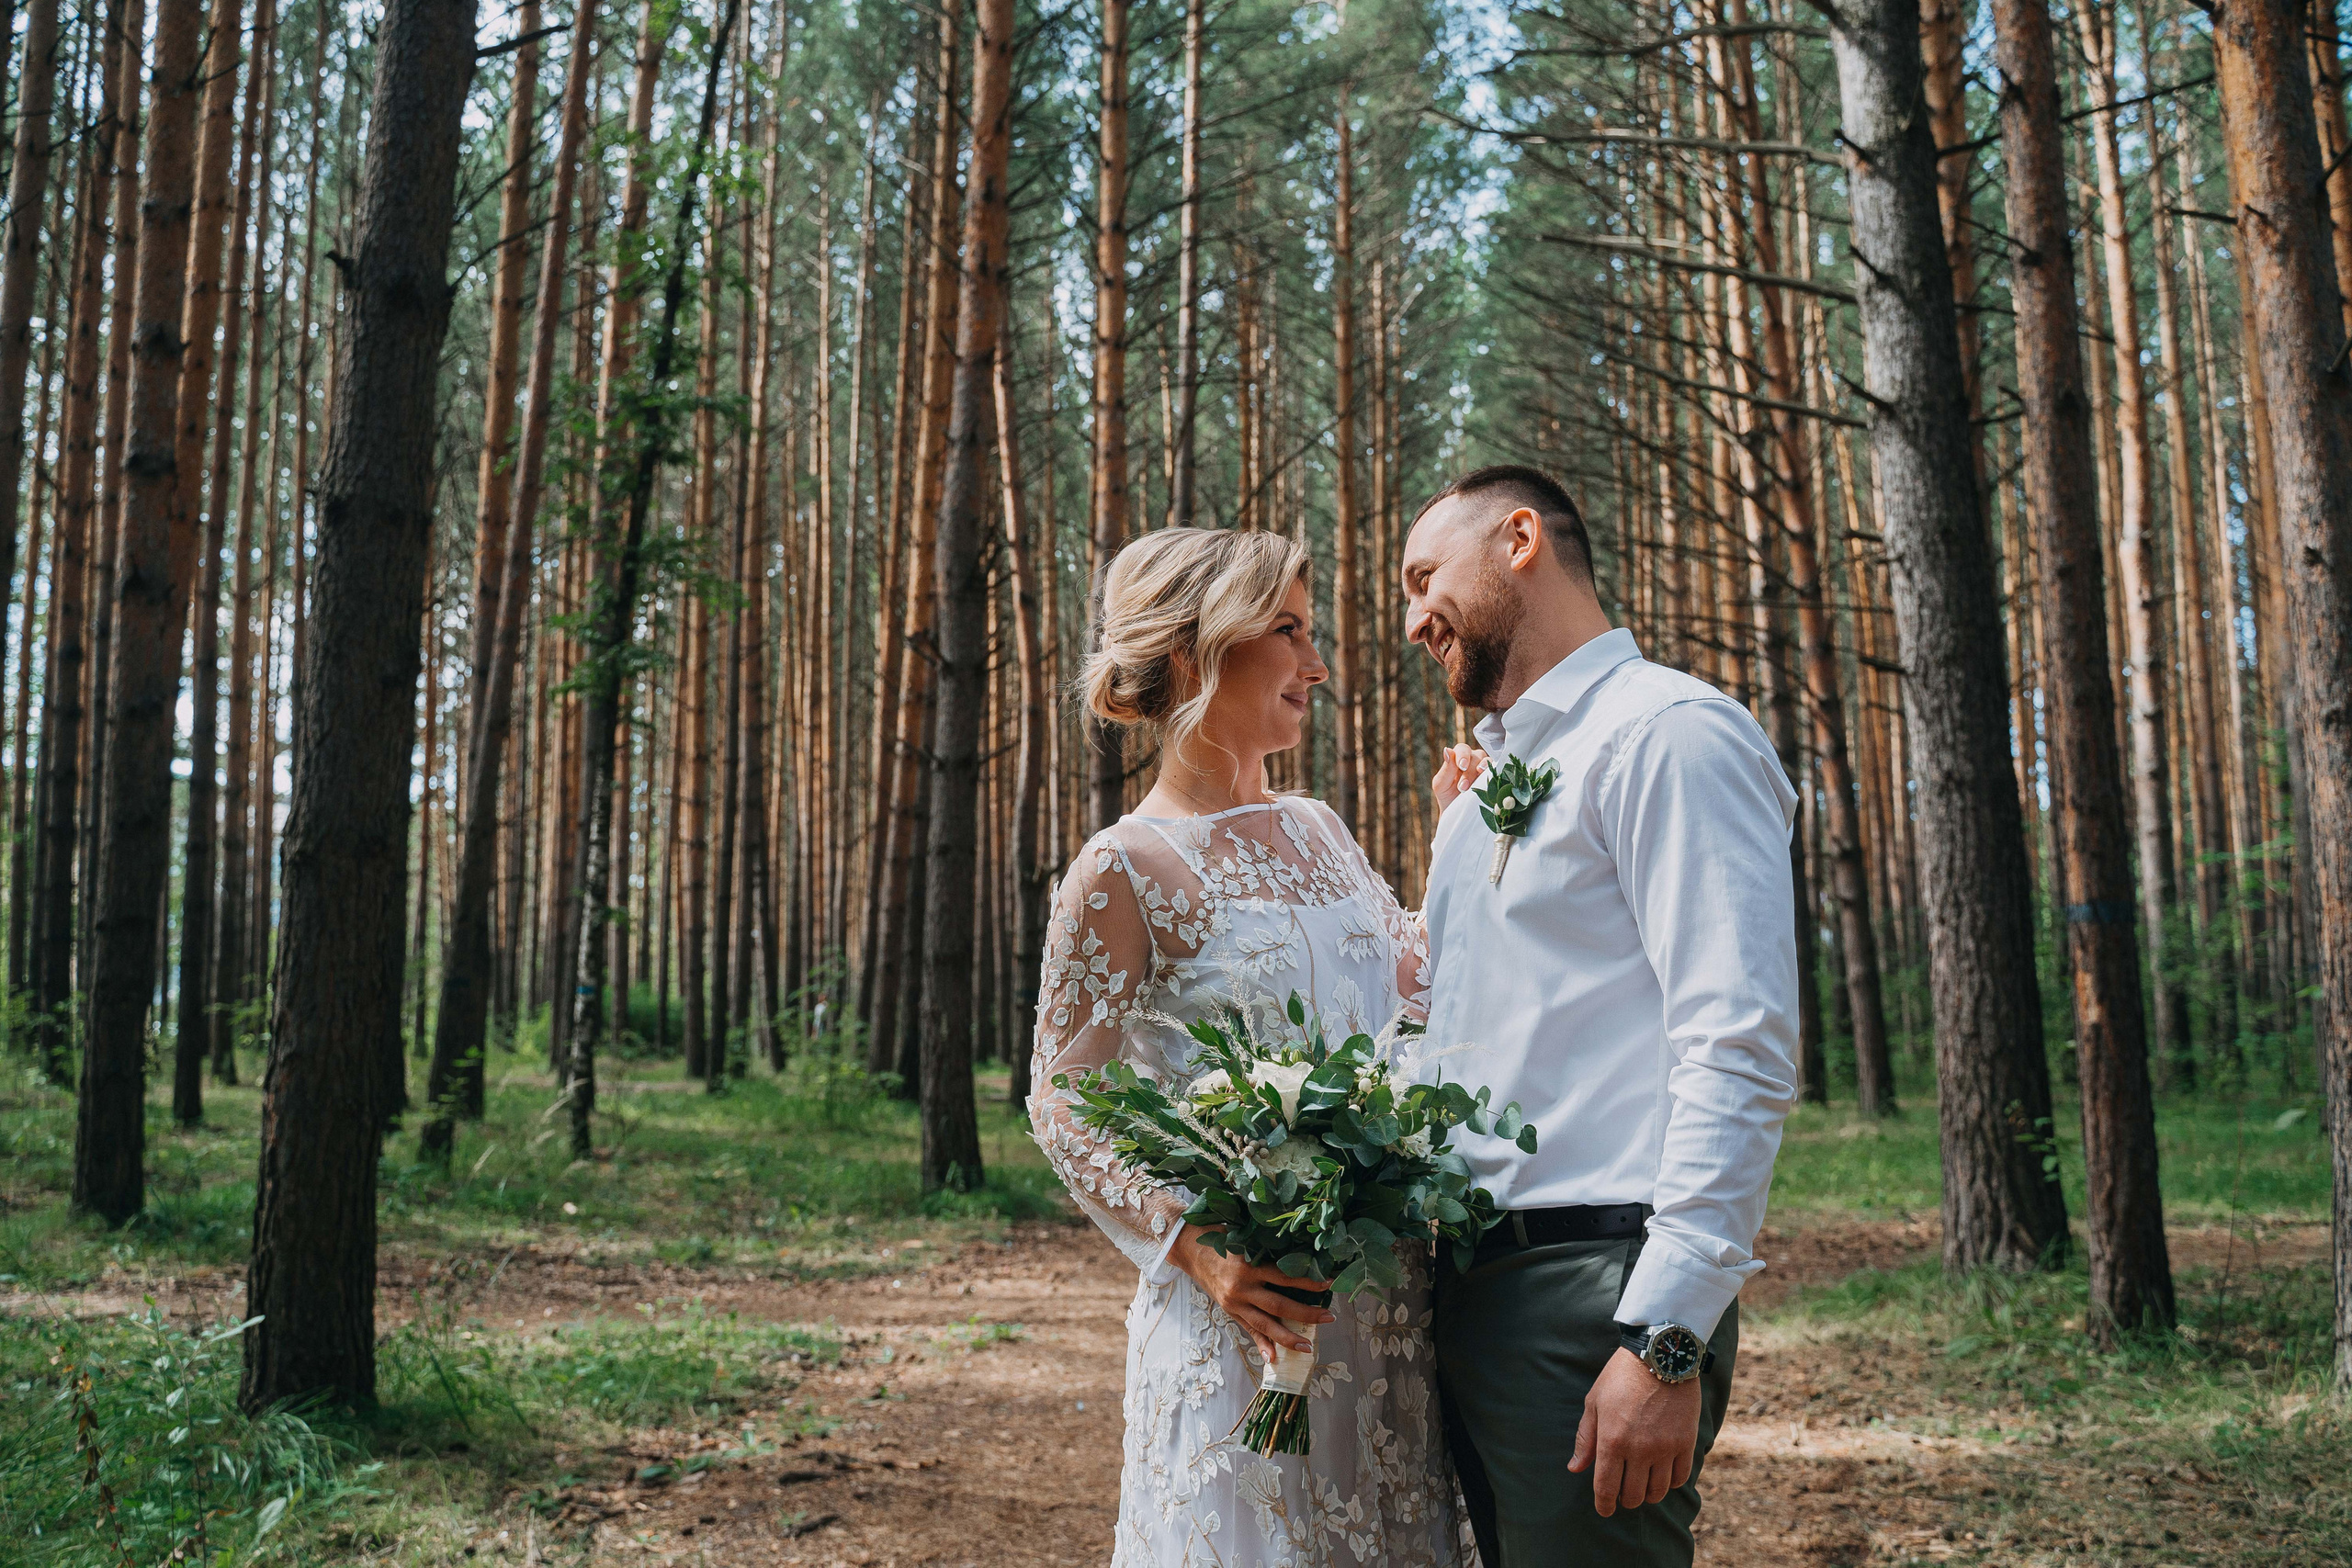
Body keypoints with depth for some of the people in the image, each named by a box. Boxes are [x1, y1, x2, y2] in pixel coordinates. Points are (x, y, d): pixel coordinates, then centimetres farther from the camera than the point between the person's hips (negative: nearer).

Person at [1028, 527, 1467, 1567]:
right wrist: (1193, 1244, -21)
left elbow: (1409, 985, 18)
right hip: (1250, 1303, -6)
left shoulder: (1315, 829, 10)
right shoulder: (1126, 869, -10)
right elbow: (1063, 1107, -8)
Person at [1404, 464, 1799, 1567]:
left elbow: (1741, 1053, -19)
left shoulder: (1666, 733, -9)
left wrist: (1665, 1340, -23)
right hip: (1468, 1289, 9)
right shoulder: (1488, 776, 20)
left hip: (1592, 1288, -9)